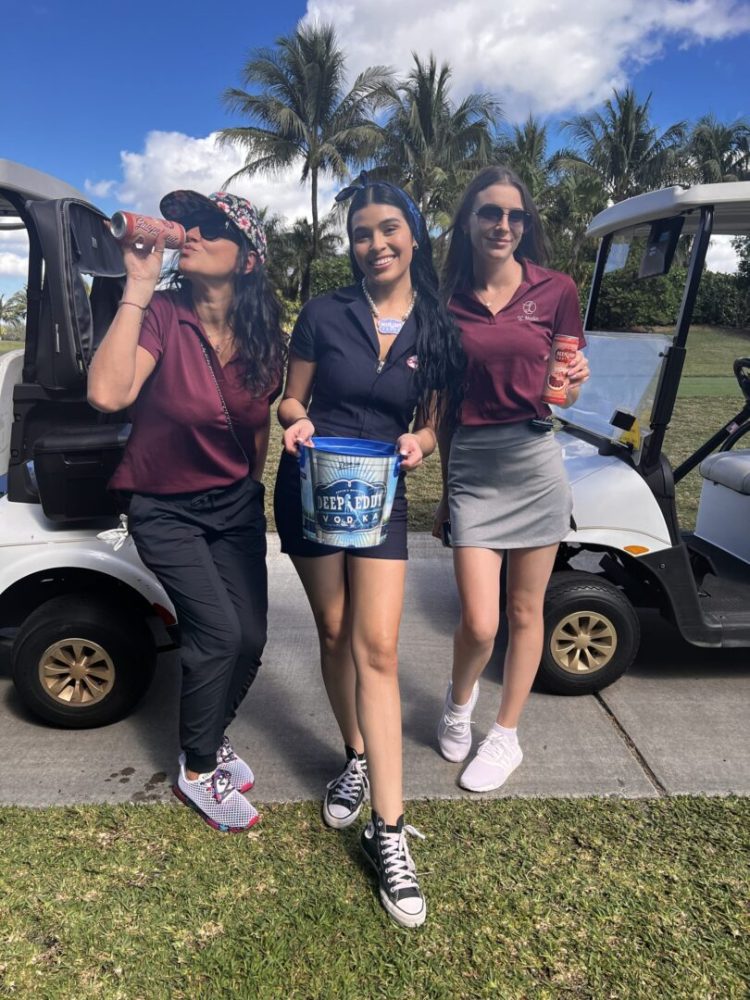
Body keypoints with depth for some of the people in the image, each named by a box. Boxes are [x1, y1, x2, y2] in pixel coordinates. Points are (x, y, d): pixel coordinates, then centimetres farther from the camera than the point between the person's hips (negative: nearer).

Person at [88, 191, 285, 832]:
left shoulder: (262, 334, -3)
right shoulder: (161, 315, -16)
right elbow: (107, 393, -34)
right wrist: (138, 287, -30)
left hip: (235, 503, 4)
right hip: (164, 508, -4)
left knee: (250, 637, 1)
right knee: (220, 631, -13)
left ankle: (210, 736, 34)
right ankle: (196, 771, 16)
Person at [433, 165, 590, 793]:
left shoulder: (555, 290, 1)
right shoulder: (447, 301, 3)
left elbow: (566, 394, 7)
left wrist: (574, 381, -17)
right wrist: (443, 491, 11)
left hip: (535, 461, 0)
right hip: (471, 466, 0)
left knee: (525, 611, 9)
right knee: (480, 623, -3)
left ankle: (506, 738, 30)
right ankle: (458, 701, 32)